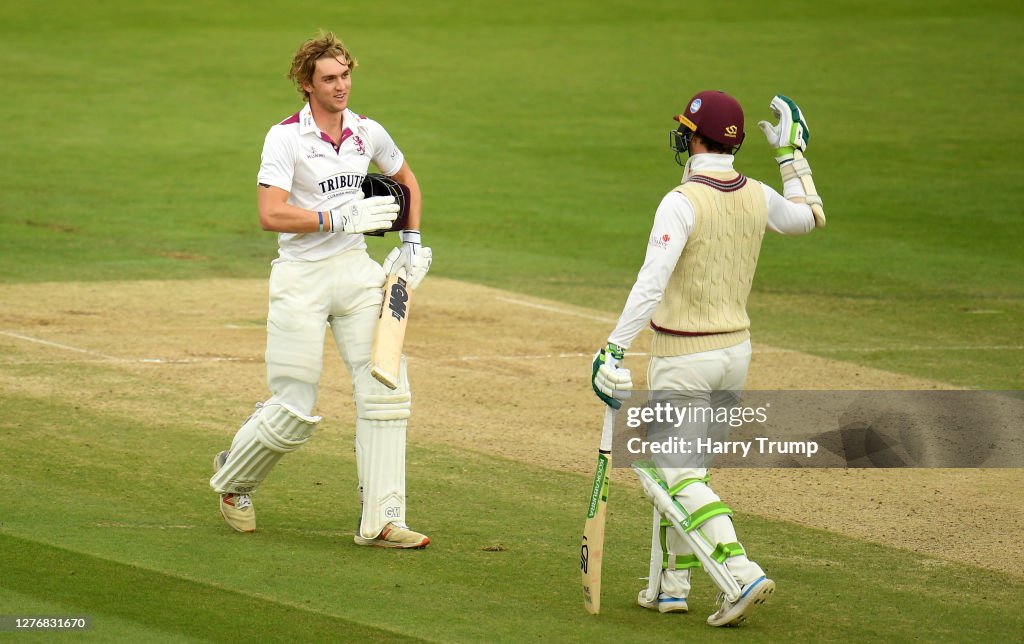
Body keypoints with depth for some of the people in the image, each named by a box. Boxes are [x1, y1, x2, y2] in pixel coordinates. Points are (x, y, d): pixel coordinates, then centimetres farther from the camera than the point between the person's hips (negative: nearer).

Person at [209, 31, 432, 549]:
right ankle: (233, 477, 27)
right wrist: (341, 219, -23)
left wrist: (411, 243, 16)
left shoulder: (368, 133, 6)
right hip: (300, 278, -5)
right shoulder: (286, 137, -10)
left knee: (386, 391, -7)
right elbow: (270, 215, -20)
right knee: (295, 413, -3)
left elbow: (407, 182, 26)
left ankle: (380, 521, -4)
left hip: (356, 272, 5)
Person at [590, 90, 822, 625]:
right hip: (736, 350, 7)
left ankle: (742, 574, -20)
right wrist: (792, 155, 27)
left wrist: (613, 350, -28)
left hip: (683, 357, -7)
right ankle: (670, 585, 22)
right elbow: (808, 218, 23)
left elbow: (651, 285, -27)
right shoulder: (757, 198, 2)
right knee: (686, 465, 18)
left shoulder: (682, 203, -19)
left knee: (681, 474, -5)